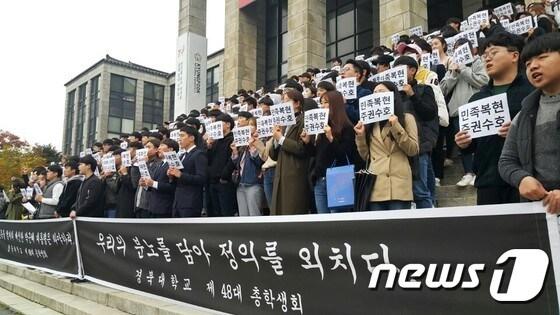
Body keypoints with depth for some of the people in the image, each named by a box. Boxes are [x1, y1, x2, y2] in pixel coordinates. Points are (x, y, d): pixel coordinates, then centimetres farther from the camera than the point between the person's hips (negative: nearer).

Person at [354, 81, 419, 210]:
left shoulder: (406, 118, 8)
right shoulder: (370, 121, 18)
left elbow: (413, 150, -3)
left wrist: (396, 127, -10)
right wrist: (360, 136, 1)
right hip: (375, 186, 3)